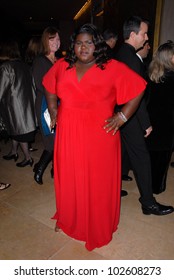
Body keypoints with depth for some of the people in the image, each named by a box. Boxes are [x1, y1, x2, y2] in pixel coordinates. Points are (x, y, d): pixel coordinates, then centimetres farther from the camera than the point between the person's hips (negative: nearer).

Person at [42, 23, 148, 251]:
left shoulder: (113, 68, -5)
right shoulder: (62, 66, 6)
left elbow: (138, 89, -2)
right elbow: (49, 87, 23)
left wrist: (122, 116, -7)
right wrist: (53, 111, 13)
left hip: (100, 137, -3)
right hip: (68, 136, 3)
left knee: (99, 182, 10)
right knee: (69, 179, 16)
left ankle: (99, 226, 35)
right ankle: (68, 218, 42)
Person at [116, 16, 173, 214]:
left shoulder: (119, 54, 9)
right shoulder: (132, 58, -19)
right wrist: (146, 123, -14)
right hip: (130, 118, -10)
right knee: (142, 158, -1)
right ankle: (148, 203, 11)